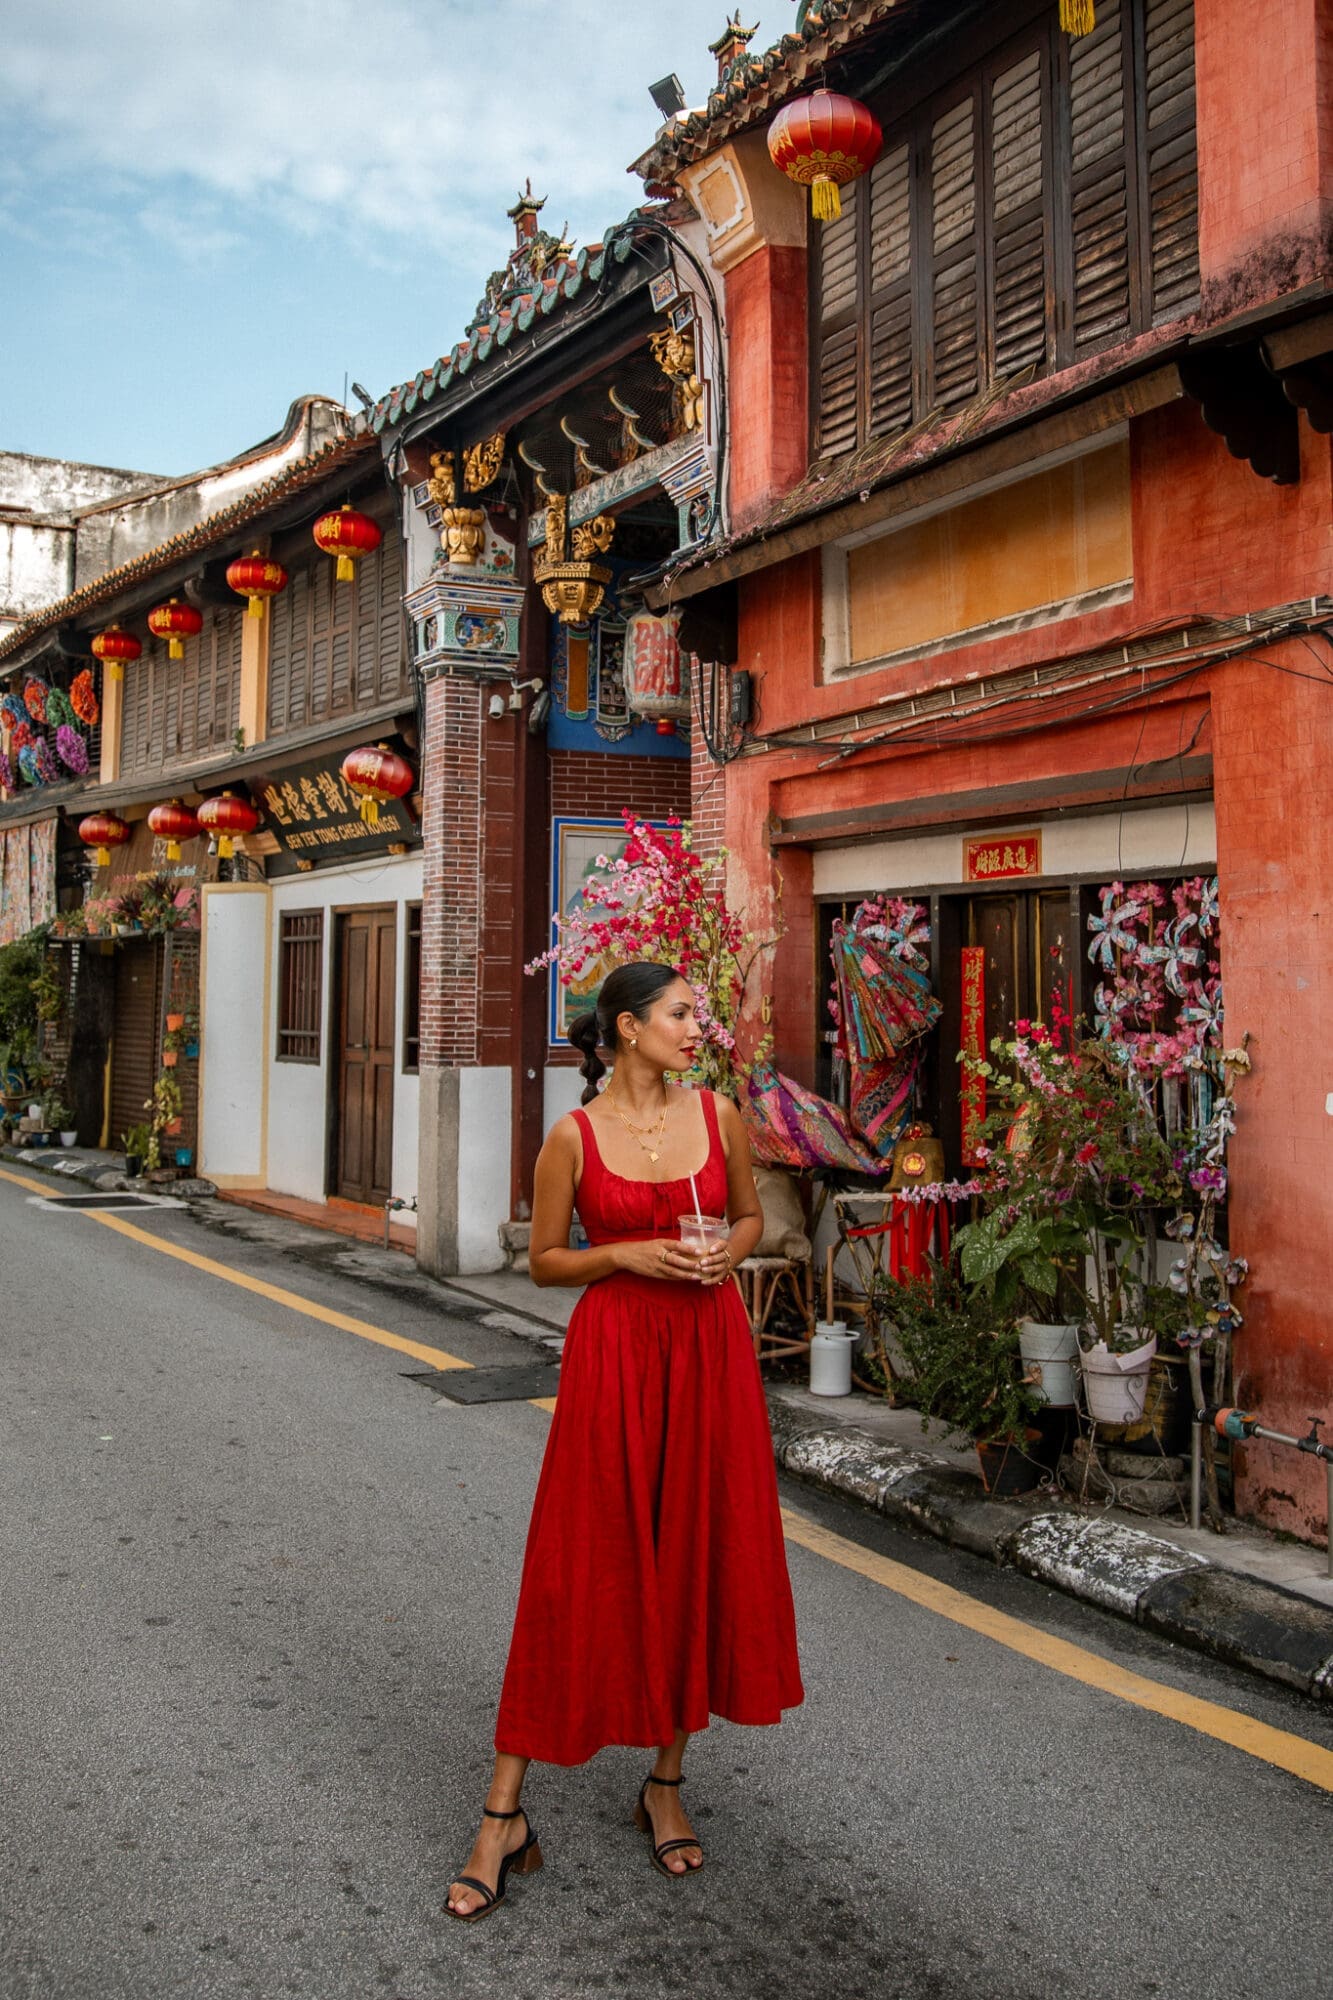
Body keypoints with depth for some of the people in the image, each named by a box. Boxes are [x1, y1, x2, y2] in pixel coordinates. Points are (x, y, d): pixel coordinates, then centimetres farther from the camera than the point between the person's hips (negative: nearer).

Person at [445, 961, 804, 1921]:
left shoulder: (720, 1115, 3)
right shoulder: (575, 1136, -6)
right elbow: (545, 1259, 1)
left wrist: (727, 1253, -6)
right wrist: (630, 1254, -14)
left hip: (710, 1350, 3)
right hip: (613, 1354, -3)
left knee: (699, 1557, 9)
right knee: (579, 1567, -1)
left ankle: (666, 1785, 28)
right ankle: (506, 1815, 11)